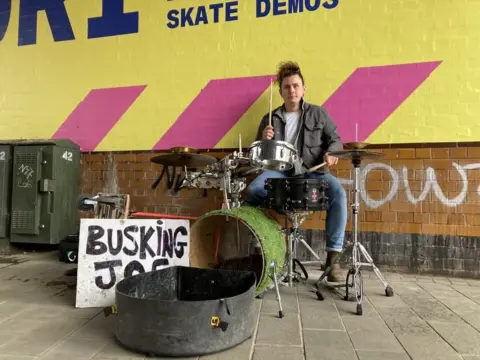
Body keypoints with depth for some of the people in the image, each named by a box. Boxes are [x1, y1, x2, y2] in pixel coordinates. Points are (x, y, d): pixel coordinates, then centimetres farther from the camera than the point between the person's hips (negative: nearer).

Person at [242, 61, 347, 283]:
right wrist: (263, 140, -7)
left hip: (312, 171, 0)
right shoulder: (270, 119, 15)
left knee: (338, 193, -30)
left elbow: (335, 140, 9)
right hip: (280, 172, 1)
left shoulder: (318, 114, 13)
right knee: (252, 191, -30)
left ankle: (333, 257, -22)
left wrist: (330, 153, -15)